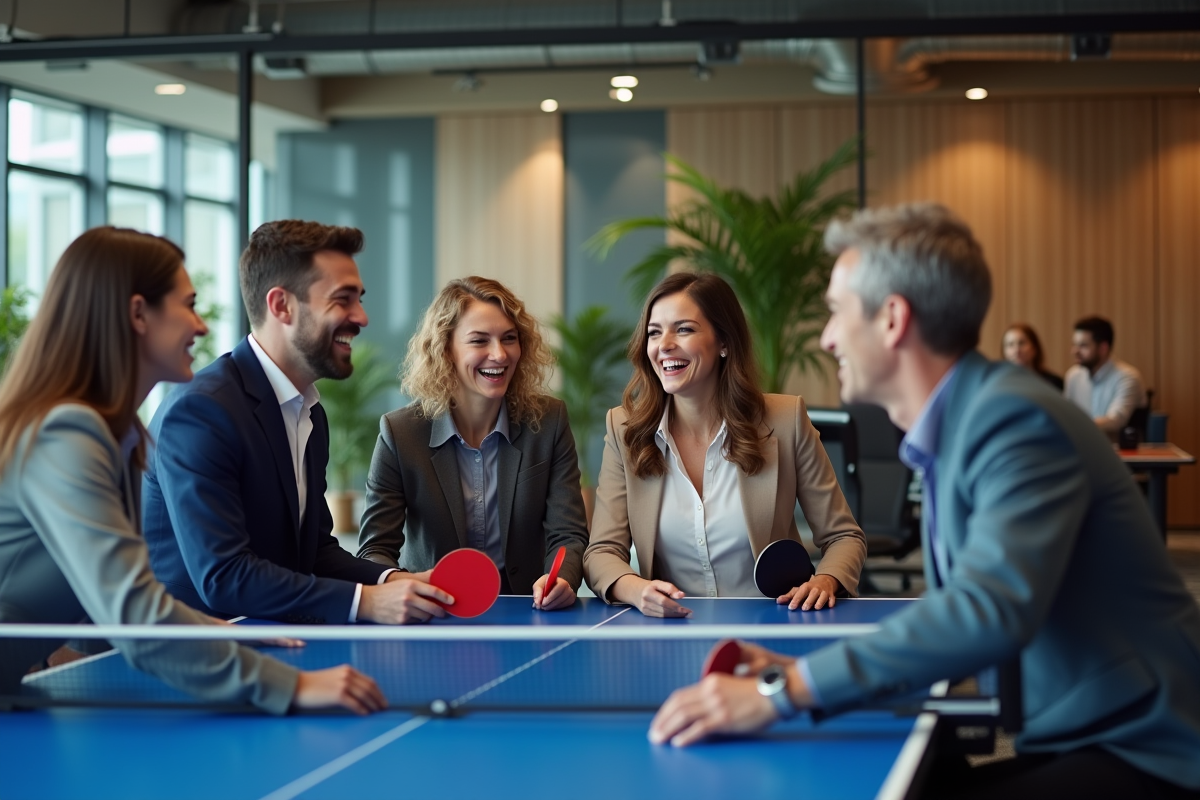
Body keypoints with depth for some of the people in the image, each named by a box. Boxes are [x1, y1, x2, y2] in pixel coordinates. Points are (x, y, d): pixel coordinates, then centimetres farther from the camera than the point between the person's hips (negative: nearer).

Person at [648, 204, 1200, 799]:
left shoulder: (1016, 421, -18)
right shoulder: (960, 424, 11)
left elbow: (991, 611, -32)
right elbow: (956, 612, 11)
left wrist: (782, 690, -31)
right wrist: (795, 671, -1)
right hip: (1063, 741, 8)